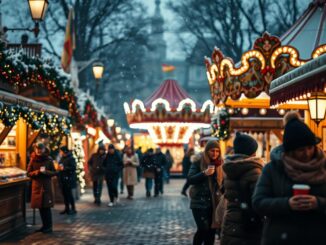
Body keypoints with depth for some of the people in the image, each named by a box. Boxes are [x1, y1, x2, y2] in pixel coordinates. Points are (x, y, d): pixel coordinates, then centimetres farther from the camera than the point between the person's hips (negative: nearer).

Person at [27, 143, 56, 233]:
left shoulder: (49, 160, 0)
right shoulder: (33, 160, 4)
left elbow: (54, 172, 1)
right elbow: (28, 173, 5)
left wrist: (46, 172, -17)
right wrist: (35, 172, -15)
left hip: (46, 185, -2)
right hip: (36, 186, 2)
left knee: (46, 206, -7)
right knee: (40, 207, 5)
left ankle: (49, 227, -1)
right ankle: (44, 225, 16)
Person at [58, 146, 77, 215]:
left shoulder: (71, 158, -12)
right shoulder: (62, 158, 13)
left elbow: (73, 167, -20)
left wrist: (64, 168, -21)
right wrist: (59, 167, 3)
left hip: (68, 179, -8)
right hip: (62, 179, 8)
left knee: (69, 194, -6)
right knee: (64, 194, 10)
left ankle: (73, 209, 2)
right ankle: (67, 208, 18)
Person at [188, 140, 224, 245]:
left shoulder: (219, 163, 8)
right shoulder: (198, 162, -5)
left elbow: (222, 181, 17)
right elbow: (190, 179, -13)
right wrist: (204, 173, -25)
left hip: (214, 202, 5)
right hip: (199, 202, -5)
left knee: (212, 229, 5)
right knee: (203, 229, -13)